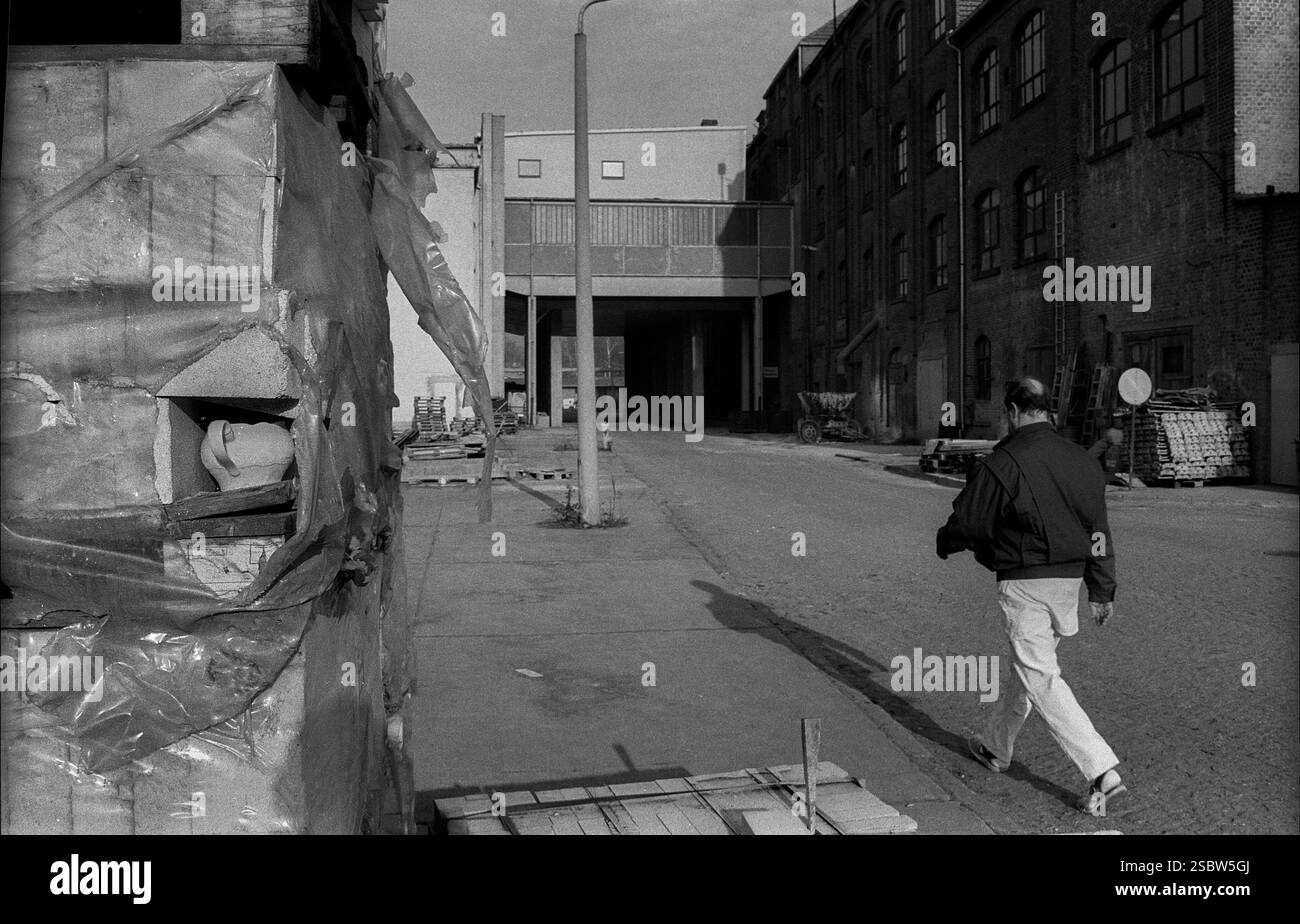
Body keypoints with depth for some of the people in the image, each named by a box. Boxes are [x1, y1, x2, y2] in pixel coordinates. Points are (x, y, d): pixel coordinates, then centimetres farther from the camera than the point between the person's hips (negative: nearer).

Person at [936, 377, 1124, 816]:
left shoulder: (1003, 463, -15)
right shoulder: (1081, 459, 6)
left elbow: (967, 522, -9)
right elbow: (1099, 529, 9)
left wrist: (944, 542, 14)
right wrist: (1102, 591, 16)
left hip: (1024, 582, -8)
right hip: (1069, 580, 8)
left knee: (1041, 677, -4)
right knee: (1028, 666, 21)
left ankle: (1102, 771, -11)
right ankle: (996, 747, 38)